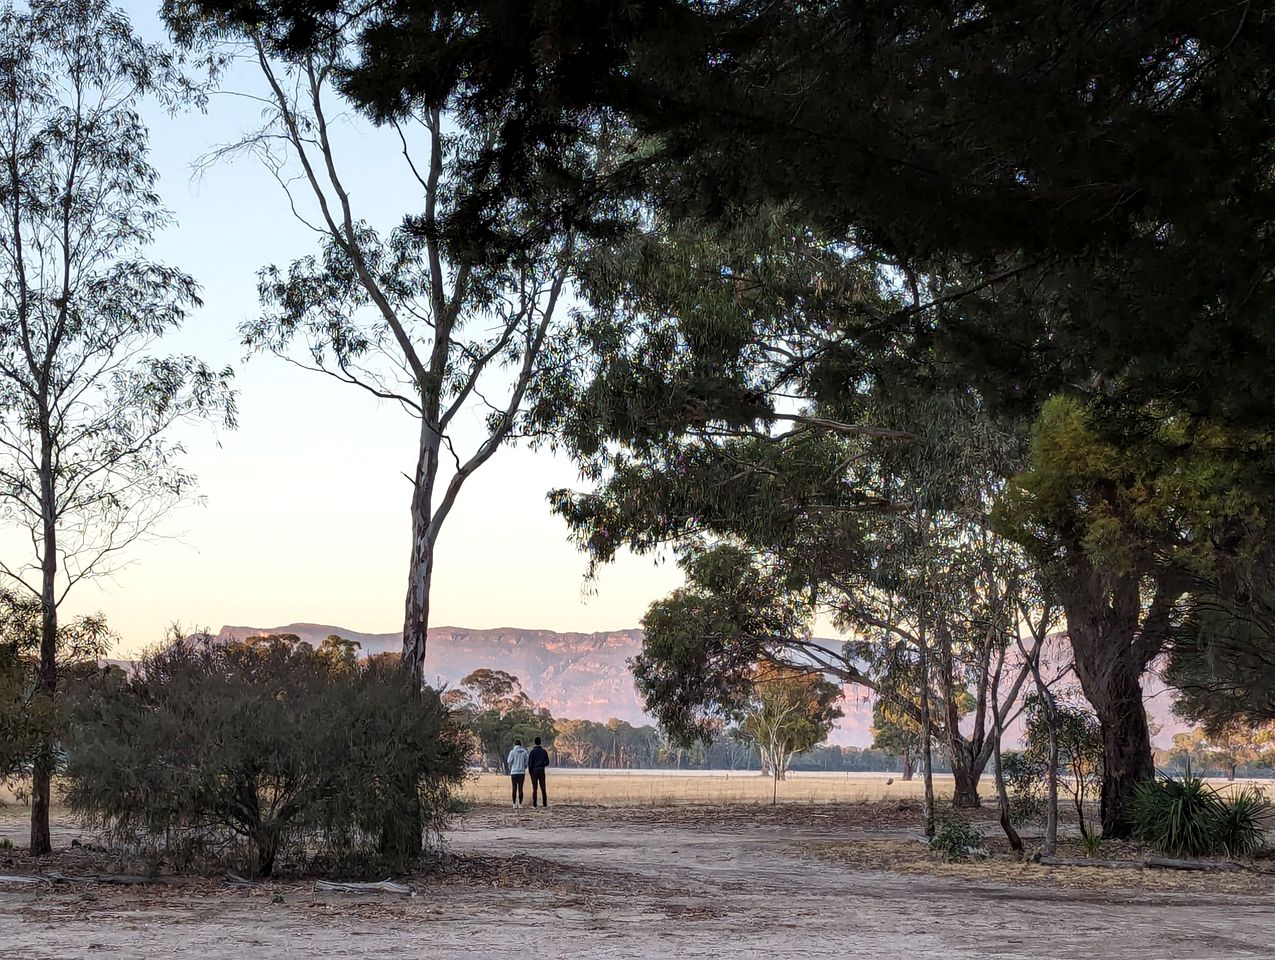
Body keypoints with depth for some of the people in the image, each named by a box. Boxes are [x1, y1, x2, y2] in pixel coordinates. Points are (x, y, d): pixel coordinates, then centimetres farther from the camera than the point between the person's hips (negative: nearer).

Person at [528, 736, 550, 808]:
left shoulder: (532, 752, -7)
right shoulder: (544, 751, 2)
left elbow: (529, 763, -9)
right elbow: (547, 762, 1)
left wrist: (530, 772, 3)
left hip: (534, 771, -2)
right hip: (542, 771, 2)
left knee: (535, 789, 1)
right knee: (543, 788, 7)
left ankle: (534, 804, -2)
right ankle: (545, 803, 2)